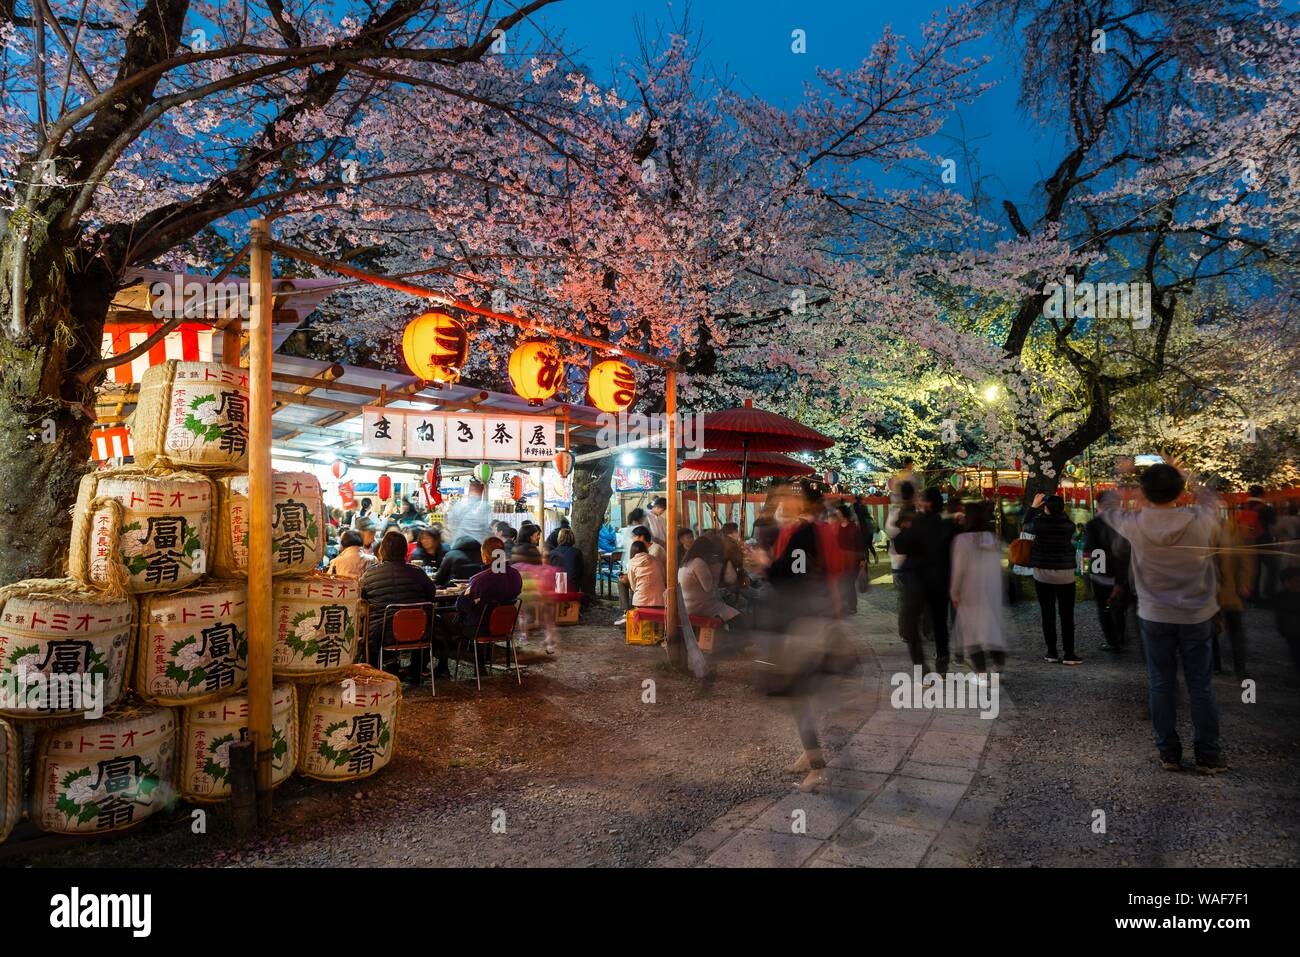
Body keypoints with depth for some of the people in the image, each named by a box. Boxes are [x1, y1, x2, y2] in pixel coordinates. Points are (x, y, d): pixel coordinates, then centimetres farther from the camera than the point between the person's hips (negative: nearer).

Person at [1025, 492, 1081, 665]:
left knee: (1048, 615, 5)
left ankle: (1052, 653, 8)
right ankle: (1069, 654, 6)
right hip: (1065, 575, 0)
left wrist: (1033, 506, 20)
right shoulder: (1068, 526, -9)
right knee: (1067, 616, 5)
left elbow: (1026, 525, 12)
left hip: (1042, 574, 0)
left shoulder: (1039, 523, -10)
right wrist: (1059, 507, 19)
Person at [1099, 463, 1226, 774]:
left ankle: (1168, 753, 17)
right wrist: (1187, 477, 24)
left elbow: (1106, 509, 8)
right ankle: (1208, 756, 18)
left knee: (1162, 685, 9)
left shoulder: (1134, 525, -14)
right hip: (1196, 616, 0)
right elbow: (1210, 501, 11)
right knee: (1200, 686, 10)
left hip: (1154, 617, 0)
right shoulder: (1200, 520, -14)